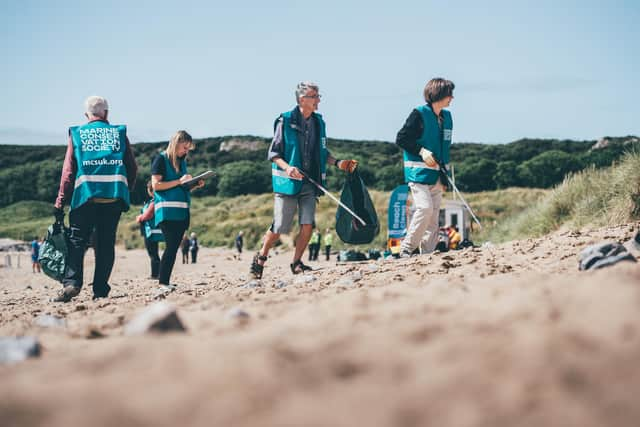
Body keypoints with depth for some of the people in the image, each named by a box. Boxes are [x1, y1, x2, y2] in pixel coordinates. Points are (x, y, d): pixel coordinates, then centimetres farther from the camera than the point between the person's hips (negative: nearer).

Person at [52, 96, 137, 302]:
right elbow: (132, 167, 8)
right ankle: (100, 289, 3)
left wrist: (60, 204, 2)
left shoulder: (77, 134, 9)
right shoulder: (119, 133, 12)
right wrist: (126, 190, 20)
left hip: (85, 194, -1)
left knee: (76, 241, 2)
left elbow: (68, 171, 3)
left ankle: (71, 282, -15)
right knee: (106, 243, 6)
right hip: (114, 195, 1)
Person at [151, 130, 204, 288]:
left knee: (174, 247, 4)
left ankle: (165, 282, 6)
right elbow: (156, 185, -11)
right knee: (171, 246, -15)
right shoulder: (161, 159, -2)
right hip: (167, 211, -8)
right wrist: (179, 181, -14)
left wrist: (195, 185, 7)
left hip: (182, 211, 8)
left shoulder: (182, 162, 20)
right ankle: (162, 282, -14)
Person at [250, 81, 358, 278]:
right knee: (279, 227, -1)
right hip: (287, 182, -5)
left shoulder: (318, 122, 9)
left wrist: (338, 162, 7)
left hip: (310, 183, 5)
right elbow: (273, 153, -6)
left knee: (307, 225, -4)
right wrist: (287, 167, -23)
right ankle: (260, 258, 21)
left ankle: (296, 263, 12)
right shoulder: (285, 121, -7)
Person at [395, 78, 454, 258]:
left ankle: (428, 253, 8)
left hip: (436, 174, 7)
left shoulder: (446, 117, 13)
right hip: (418, 172, -7)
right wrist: (421, 151, -18)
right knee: (425, 207, -20)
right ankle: (406, 249, -9)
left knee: (434, 216, 4)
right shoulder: (419, 114, -9)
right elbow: (401, 139, -9)